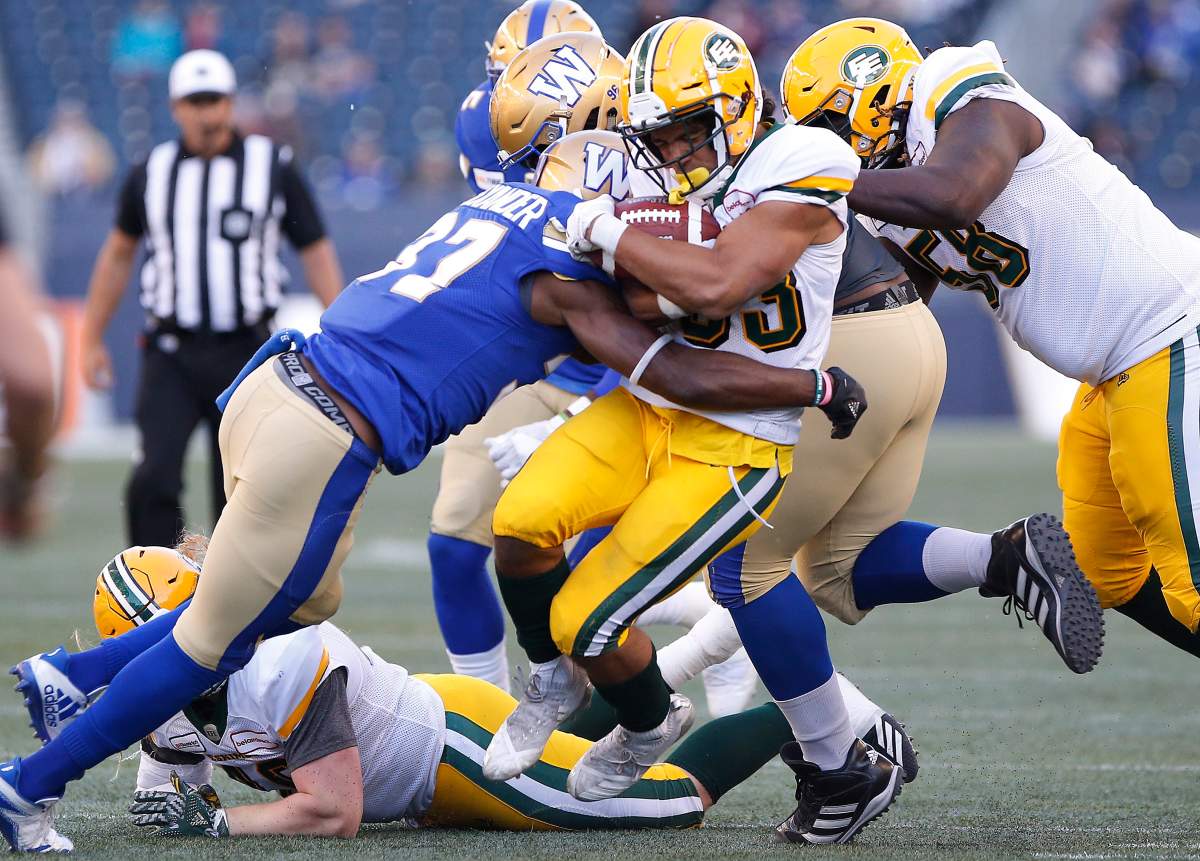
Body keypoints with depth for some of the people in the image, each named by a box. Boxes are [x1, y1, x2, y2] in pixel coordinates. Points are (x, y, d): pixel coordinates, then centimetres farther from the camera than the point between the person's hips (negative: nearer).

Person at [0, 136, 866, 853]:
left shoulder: (513, 199, 14)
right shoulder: (567, 271, -10)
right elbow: (683, 378, -15)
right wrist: (822, 387, -4)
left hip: (271, 390, 9)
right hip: (323, 445, -9)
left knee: (303, 602, 29)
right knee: (212, 644, 8)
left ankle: (74, 676, 28)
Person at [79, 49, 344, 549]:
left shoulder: (273, 167, 0)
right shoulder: (152, 174, 6)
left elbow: (316, 253, 2)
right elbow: (119, 252, 20)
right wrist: (92, 339, 20)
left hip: (244, 354, -1)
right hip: (171, 355, 1)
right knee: (153, 481, -17)